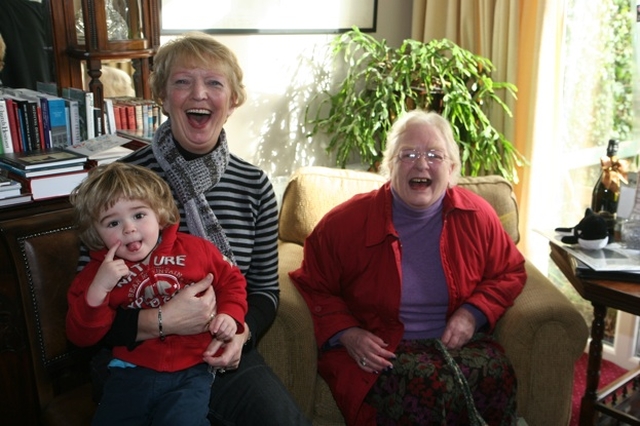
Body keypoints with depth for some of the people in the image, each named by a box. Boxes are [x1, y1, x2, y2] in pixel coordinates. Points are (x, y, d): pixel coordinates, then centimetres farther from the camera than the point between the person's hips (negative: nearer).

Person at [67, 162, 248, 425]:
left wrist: (230, 315, -6)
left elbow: (231, 280, 14)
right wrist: (97, 291, -17)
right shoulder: (97, 272, 4)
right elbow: (81, 337, -1)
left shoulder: (195, 250, 2)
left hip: (190, 371, -2)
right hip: (132, 372, 2)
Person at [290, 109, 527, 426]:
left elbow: (510, 272, 16)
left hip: (458, 342, 3)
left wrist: (473, 313, -4)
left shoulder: (477, 216, 3)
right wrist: (346, 334, -11)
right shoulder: (346, 222, -3)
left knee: (495, 376, -30)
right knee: (433, 386, -33)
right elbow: (313, 286, 6)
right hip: (380, 350, -2)